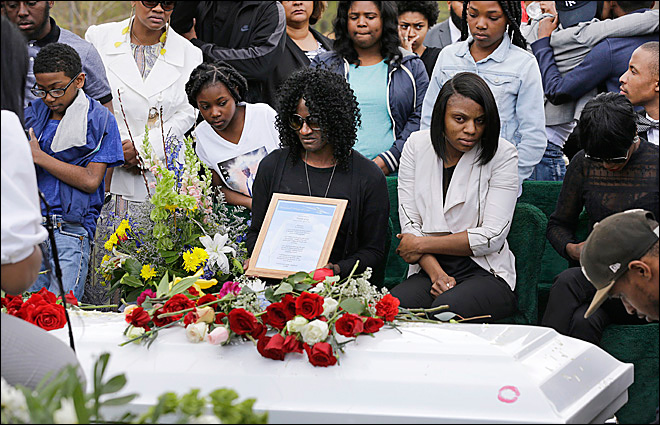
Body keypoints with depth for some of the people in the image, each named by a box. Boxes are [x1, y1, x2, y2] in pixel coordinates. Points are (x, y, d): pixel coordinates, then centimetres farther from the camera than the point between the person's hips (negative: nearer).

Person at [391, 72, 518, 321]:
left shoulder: (502, 155, -5)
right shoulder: (417, 145, 4)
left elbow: (492, 237, -10)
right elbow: (409, 223, 2)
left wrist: (422, 244, -7)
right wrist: (436, 274, -14)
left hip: (485, 272, -3)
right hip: (428, 270, 3)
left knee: (444, 309, -35)